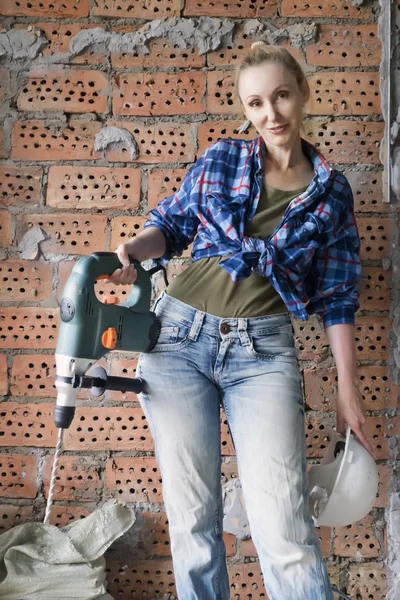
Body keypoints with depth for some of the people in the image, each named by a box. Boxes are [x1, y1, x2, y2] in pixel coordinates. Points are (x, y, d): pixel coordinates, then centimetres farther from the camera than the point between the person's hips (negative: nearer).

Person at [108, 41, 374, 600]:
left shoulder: (331, 192, 6)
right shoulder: (220, 160, 6)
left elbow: (337, 298, 8)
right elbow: (171, 225, 15)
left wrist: (348, 391, 7)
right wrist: (133, 252, -8)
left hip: (264, 353, -1)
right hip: (179, 337, 1)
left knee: (285, 528, -12)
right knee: (192, 517, 5)